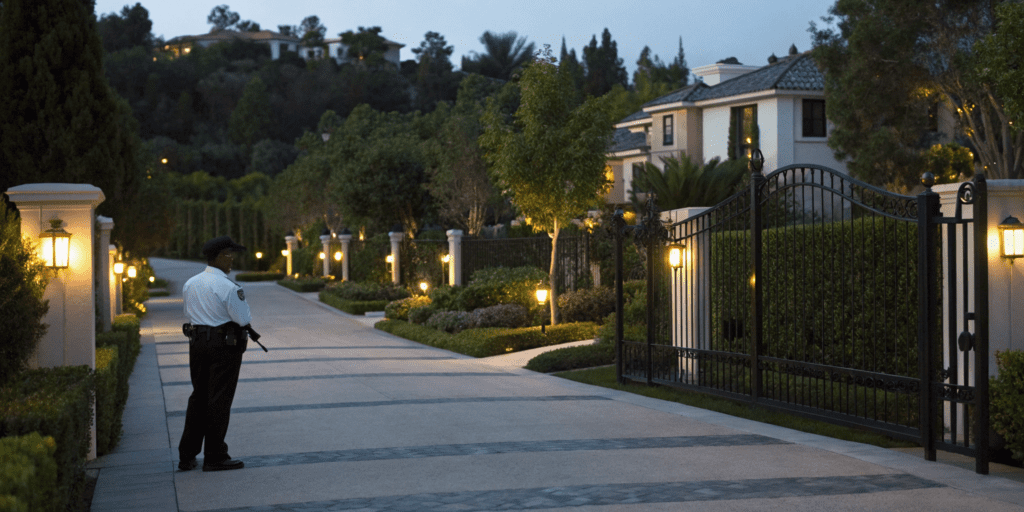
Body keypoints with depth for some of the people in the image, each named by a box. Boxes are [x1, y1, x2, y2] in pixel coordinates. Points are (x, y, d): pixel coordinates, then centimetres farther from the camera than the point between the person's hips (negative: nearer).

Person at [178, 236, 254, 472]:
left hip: (197, 342, 7)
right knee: (219, 399, 0)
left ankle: (187, 455, 16)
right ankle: (214, 456, 5)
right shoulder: (228, 287, -16)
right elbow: (243, 319, -12)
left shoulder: (190, 284, 7)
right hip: (225, 345, -7)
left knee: (198, 397, 15)